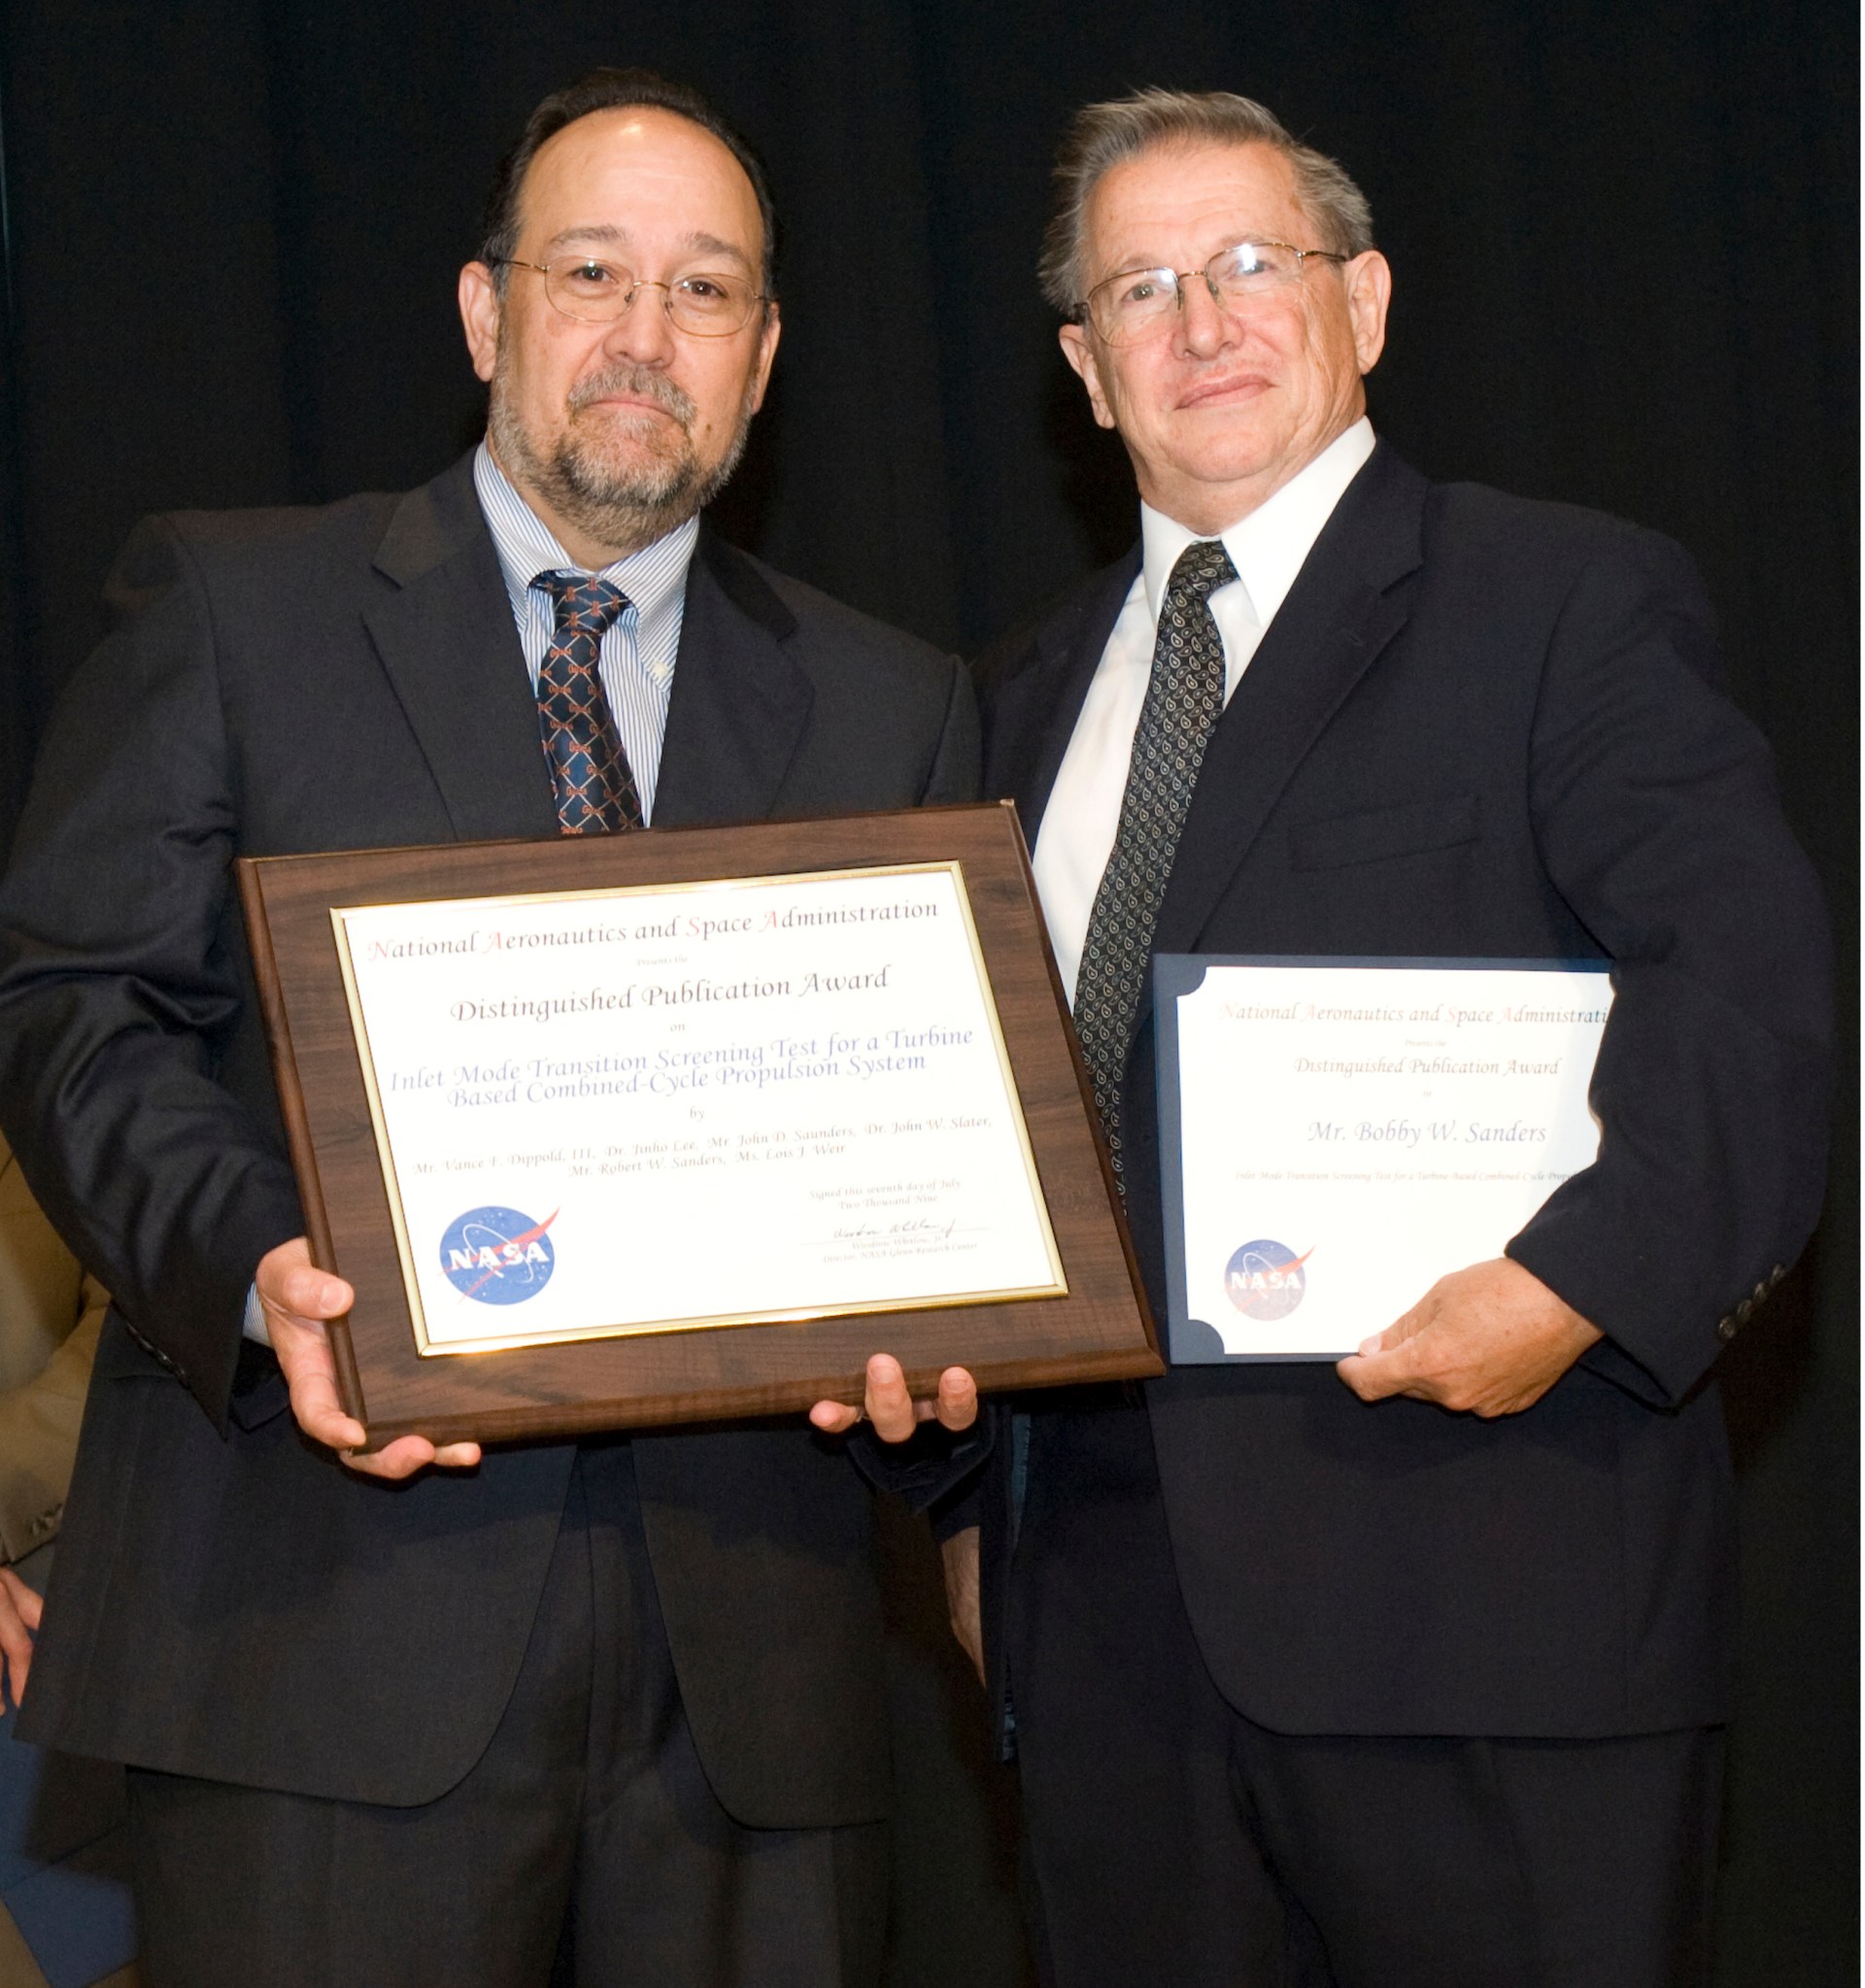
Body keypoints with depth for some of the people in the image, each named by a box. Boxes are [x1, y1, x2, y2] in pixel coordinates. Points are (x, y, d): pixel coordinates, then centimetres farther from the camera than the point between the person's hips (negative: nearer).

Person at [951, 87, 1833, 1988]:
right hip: (1110, 1595, 5)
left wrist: (1582, 1278, -23)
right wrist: (966, 1490, 16)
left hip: (1466, 1553, -5)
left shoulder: (1572, 605, 0)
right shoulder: (1028, 696, 19)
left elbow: (1758, 984, -11)